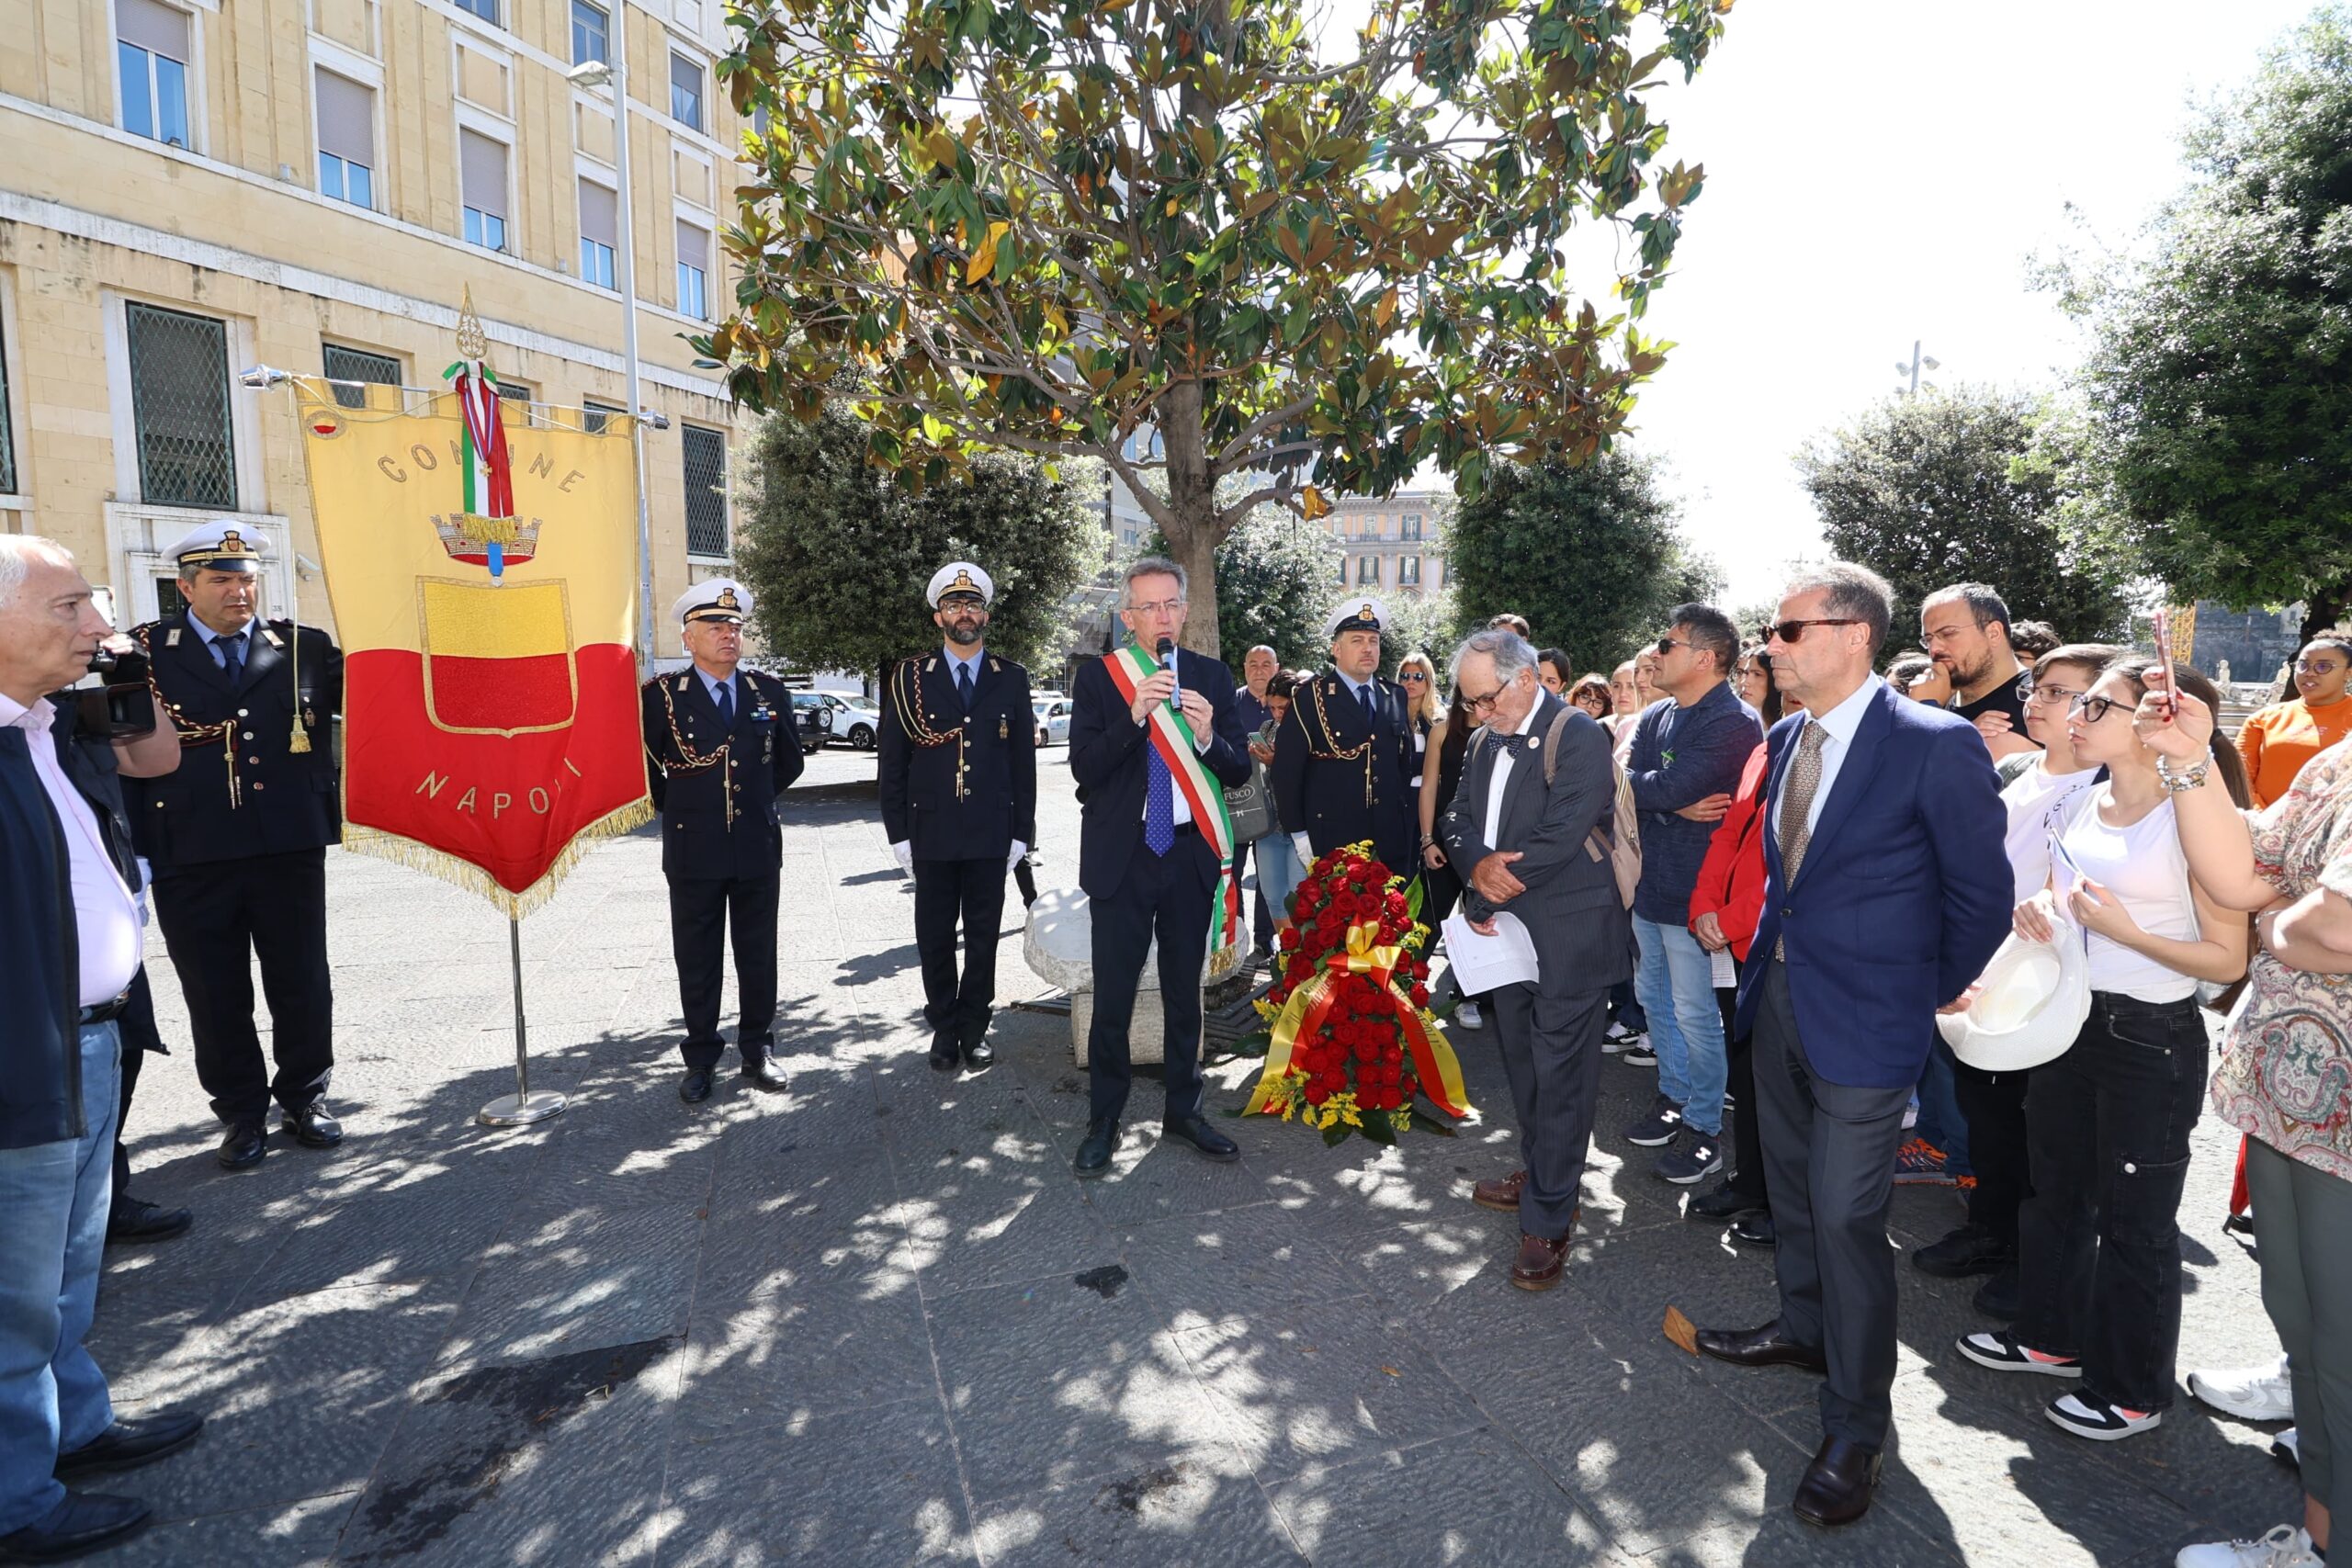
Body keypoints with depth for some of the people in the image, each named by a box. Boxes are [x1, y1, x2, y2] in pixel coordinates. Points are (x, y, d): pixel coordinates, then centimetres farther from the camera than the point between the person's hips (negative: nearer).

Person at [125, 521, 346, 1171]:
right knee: (216, 996, 11)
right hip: (191, 859, 0)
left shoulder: (305, 648, 5)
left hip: (290, 851, 1)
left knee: (302, 985, 11)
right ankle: (242, 1113, 27)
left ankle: (304, 1097, 29)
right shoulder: (144, 653, 1)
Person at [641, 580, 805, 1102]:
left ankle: (758, 1050, 24)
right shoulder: (661, 695, -4)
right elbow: (641, 765, 5)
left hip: (758, 848, 2)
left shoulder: (770, 692, 4)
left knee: (758, 957, 10)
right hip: (693, 850, -2)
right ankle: (700, 1058, 21)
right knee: (697, 962, 8)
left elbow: (789, 760, 16)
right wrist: (676, 805, 6)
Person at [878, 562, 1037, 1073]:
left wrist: (1021, 832, 1)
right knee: (935, 938, 8)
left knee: (983, 936, 8)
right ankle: (945, 1028, 22)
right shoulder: (911, 678, 3)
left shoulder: (1012, 679, 5)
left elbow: (1023, 761, 6)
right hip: (931, 834, 0)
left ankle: (974, 1029, 21)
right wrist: (898, 833, -3)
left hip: (991, 834, 1)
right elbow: (892, 762, 2)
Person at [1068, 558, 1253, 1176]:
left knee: (1185, 991, 13)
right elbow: (1084, 767, -10)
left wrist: (1208, 737, -19)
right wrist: (1134, 716, -23)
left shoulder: (1212, 676, 4)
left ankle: (1183, 1110, 29)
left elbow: (1240, 771, 1)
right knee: (1113, 995, 1)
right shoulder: (1097, 677, -2)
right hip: (1121, 854, -2)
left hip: (1189, 854, 2)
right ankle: (1104, 1122, 17)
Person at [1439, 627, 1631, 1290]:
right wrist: (1478, 864, -14)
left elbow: (1562, 836, -22)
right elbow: (1457, 818, 9)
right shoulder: (1490, 742, 12)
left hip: (1568, 937, -8)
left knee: (1559, 1073, -2)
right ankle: (1539, 1175, 35)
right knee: (1520, 1058, 18)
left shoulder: (1577, 736, -14)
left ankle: (1549, 1221, 7)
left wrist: (1490, 897, -13)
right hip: (1510, 931, 8)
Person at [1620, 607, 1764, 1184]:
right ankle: (1673, 1100, 36)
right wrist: (1675, 805, -19)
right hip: (1650, 881, 8)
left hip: (1693, 890, -8)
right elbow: (1627, 789, -1)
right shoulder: (1657, 717, 9)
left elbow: (1666, 788, -26)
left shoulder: (1733, 723, -17)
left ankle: (1705, 1128, 17)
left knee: (1694, 1012, 2)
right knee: (1654, 996, 19)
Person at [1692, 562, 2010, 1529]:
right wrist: (1770, 949, 15)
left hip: (1865, 1016, -7)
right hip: (1779, 995, 8)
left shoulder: (1936, 746, -18)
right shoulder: (1786, 737, 5)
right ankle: (1804, 1330, 45)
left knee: (1846, 1218, 0)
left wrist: (1942, 989, 1)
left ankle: (1856, 1428, 18)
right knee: (1790, 1186, 22)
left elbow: (1982, 893, -9)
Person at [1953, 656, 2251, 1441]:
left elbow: (2229, 960, -15)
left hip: (2152, 1038, -7)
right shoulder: (2077, 807, 3)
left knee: (2134, 1219, 8)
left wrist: (2127, 931, -23)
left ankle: (2133, 1390, 27)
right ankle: (2051, 1334, 40)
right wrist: (2038, 916, -4)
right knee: (2056, 1190, 20)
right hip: (2069, 1021, 7)